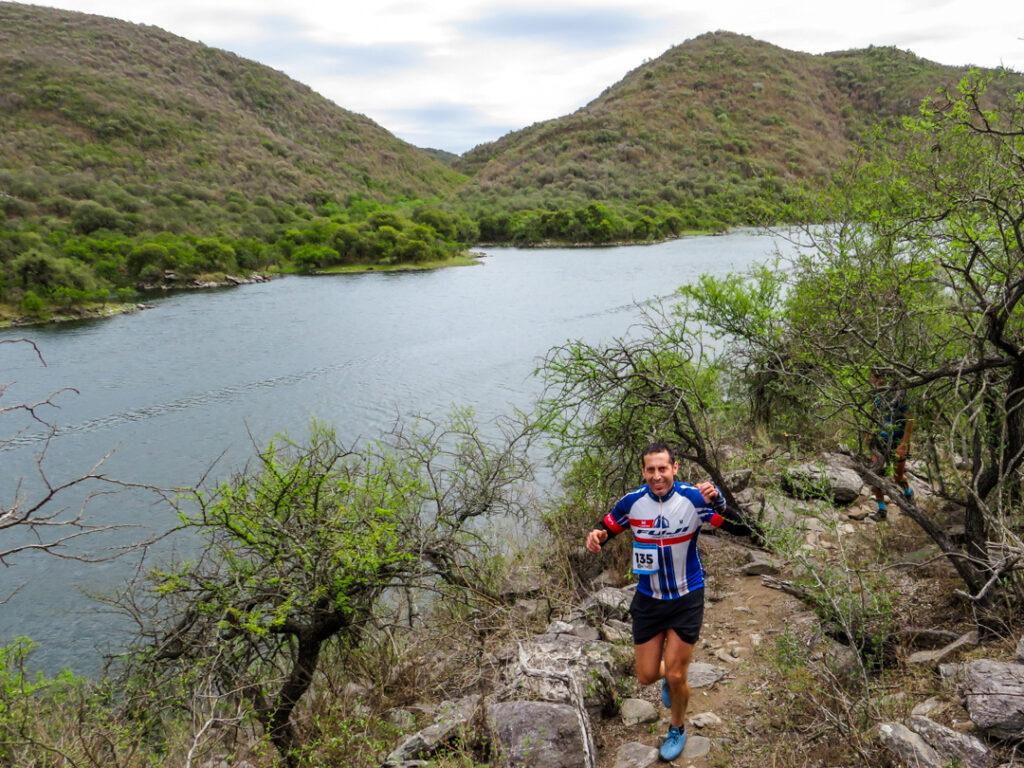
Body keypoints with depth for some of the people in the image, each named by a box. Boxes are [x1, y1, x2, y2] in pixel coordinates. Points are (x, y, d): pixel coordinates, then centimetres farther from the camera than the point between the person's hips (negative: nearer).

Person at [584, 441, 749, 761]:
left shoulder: (693, 498, -20)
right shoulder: (632, 502, -14)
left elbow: (739, 528, -25)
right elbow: (605, 529, 0)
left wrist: (717, 503, -44)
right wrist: (596, 536, -25)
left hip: (686, 598, -2)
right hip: (648, 599, 2)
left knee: (675, 677, 3)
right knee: (646, 676, 9)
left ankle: (677, 729, 35)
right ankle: (669, 678, 47)